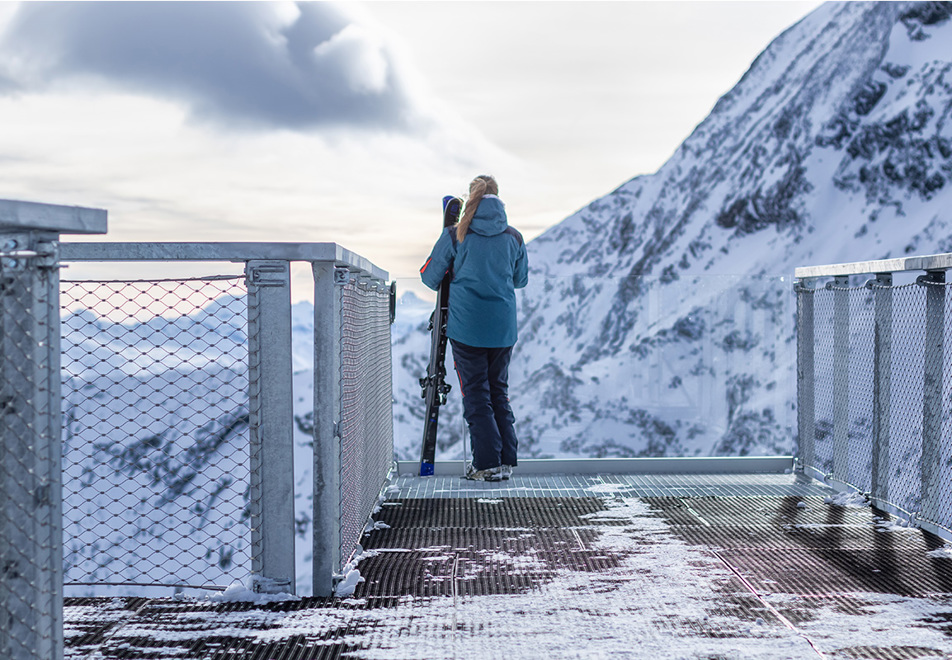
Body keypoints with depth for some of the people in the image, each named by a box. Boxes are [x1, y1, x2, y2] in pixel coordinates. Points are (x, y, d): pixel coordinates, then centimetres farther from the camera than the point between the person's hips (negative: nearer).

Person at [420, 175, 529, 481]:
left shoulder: (455, 235, -5)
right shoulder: (514, 237, 3)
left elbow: (430, 276, 2)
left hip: (466, 328, -3)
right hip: (503, 328, 3)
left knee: (476, 394, 3)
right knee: (499, 392, 14)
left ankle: (486, 464, 0)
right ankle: (506, 461, 13)